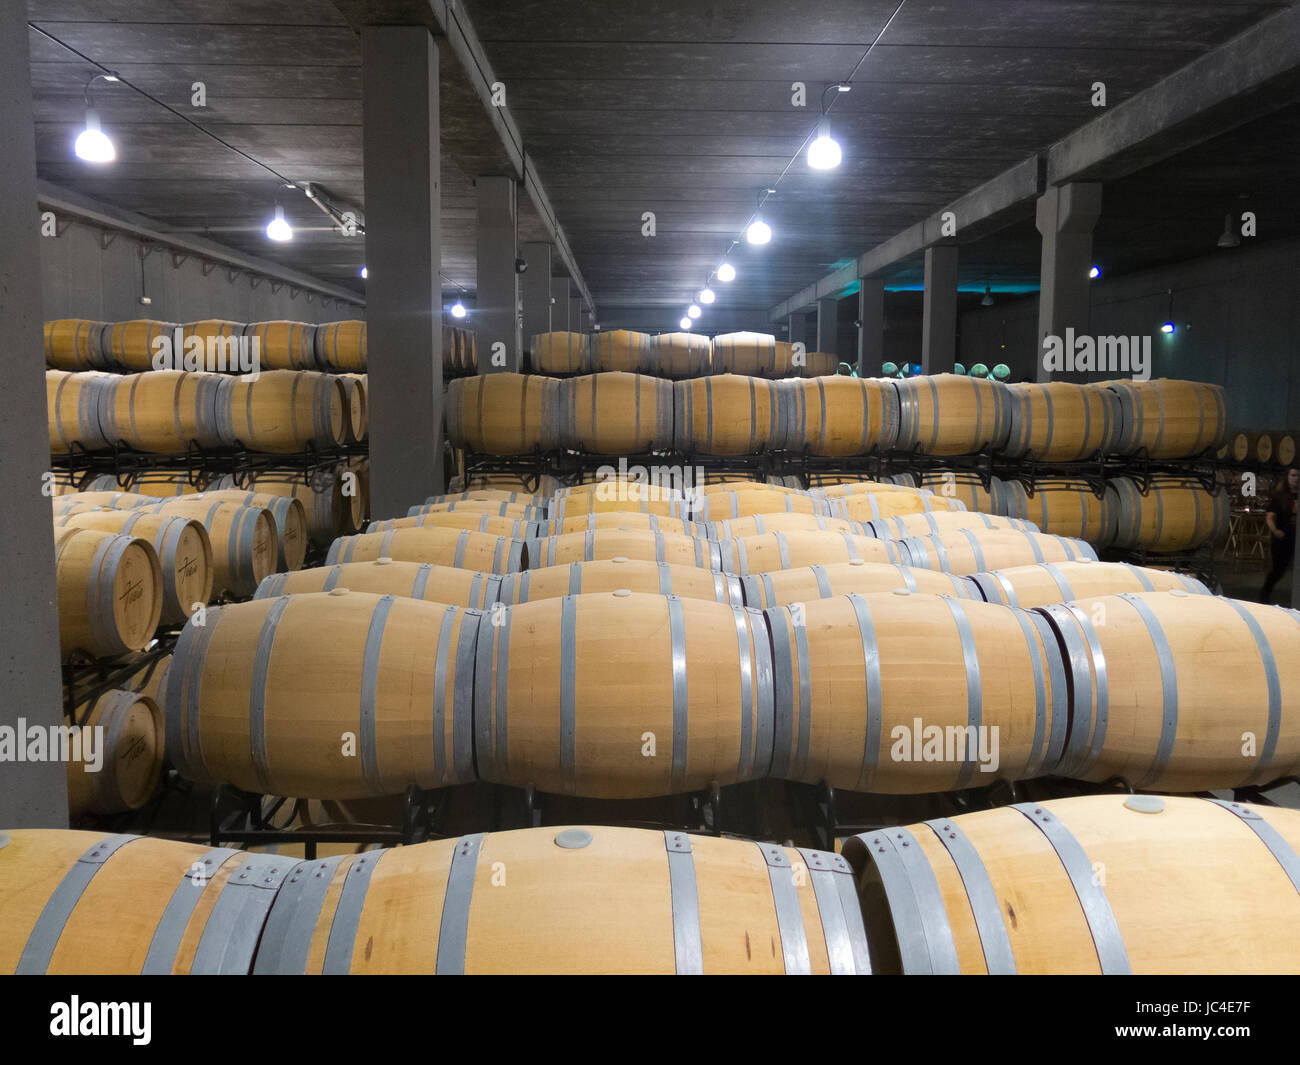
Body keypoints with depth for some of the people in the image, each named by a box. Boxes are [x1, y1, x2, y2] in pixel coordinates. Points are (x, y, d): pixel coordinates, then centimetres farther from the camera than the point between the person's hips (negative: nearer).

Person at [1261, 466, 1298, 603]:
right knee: (1279, 569, 4)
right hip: (1282, 539, -2)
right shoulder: (1278, 496, -2)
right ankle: (1265, 594, 24)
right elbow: (1270, 517, -9)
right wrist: (1274, 530, -28)